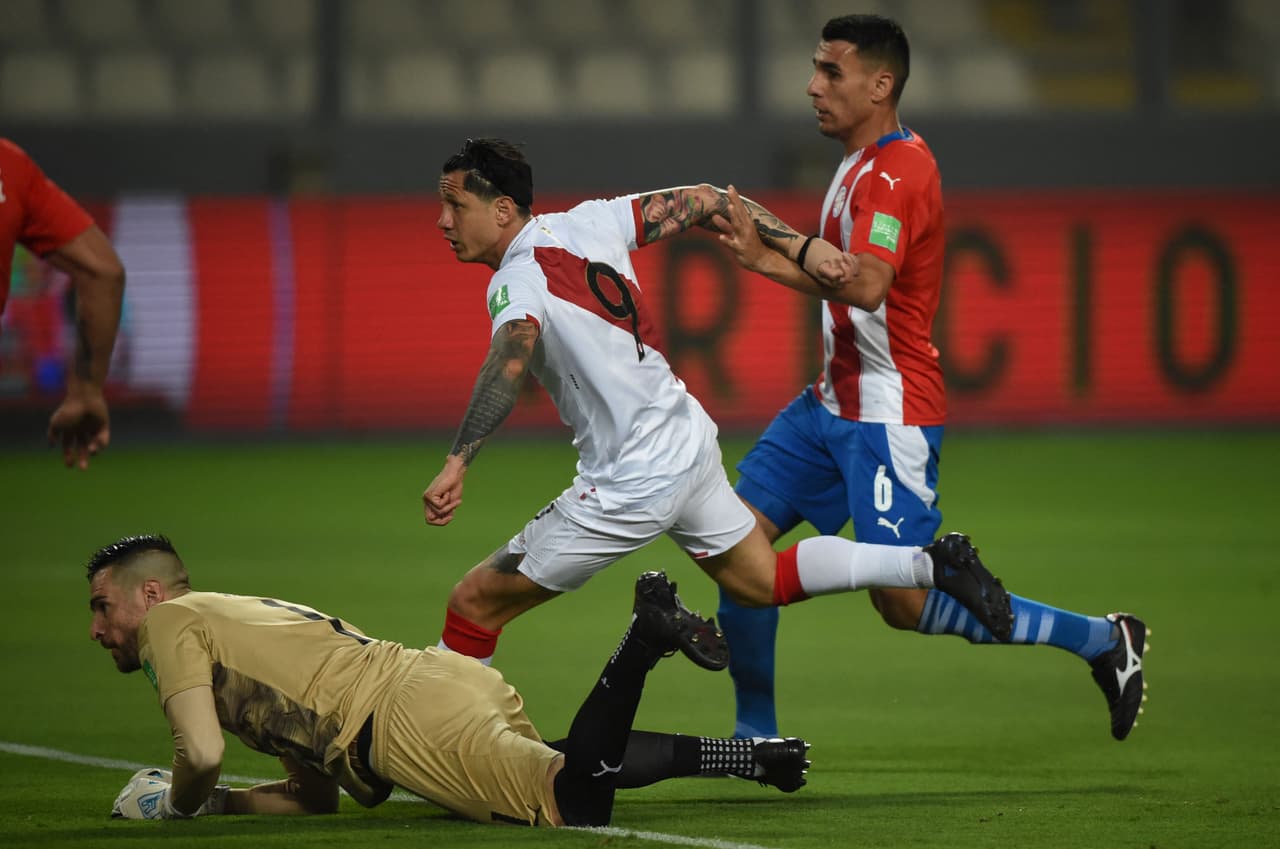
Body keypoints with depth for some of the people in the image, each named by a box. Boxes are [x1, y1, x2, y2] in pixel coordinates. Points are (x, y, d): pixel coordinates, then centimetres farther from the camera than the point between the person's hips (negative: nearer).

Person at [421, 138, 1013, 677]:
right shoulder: (587, 223, 4)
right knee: (765, 582, 28)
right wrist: (804, 247, 7)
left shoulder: (517, 282, -20)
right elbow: (703, 200, 9)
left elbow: (513, 353, -41)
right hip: (688, 438, 9)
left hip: (631, 485, -9)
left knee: (474, 605, -1)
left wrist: (457, 463, -51)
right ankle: (933, 565, 23)